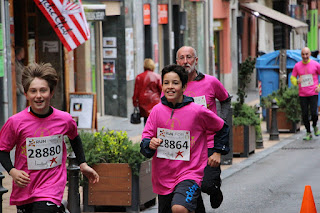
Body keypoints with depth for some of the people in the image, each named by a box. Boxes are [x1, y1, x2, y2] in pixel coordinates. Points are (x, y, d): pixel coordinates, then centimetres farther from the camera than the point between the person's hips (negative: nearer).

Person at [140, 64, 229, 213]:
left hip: (189, 174, -4)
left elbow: (222, 129, 11)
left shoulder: (198, 111, -6)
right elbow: (144, 141, 1)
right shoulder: (157, 110, 0)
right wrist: (149, 144, -20)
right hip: (163, 177, 4)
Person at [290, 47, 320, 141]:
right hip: (302, 95, 2)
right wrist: (296, 81, -12)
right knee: (305, 115, 1)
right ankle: (308, 133, 18)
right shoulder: (297, 66, 3)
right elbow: (292, 77, 11)